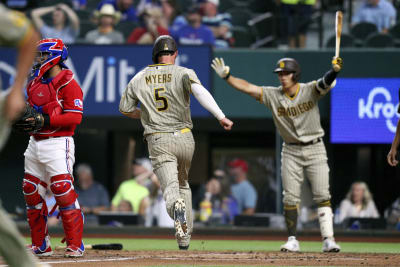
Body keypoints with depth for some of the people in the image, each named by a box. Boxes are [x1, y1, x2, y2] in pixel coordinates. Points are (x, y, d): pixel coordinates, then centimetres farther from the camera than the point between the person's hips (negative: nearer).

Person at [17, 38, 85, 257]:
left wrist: (43, 121, -23)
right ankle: (40, 245, 15)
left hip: (58, 143, -8)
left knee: (63, 191, -14)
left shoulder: (67, 83, -9)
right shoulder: (34, 84, 15)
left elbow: (75, 116, -17)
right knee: (31, 193, 7)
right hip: (35, 143, 8)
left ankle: (75, 245, -10)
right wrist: (22, 120, -1)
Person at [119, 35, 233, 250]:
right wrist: (221, 117, -28)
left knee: (171, 188, -13)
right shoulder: (183, 73, -2)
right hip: (184, 137, 1)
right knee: (183, 184, 23)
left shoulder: (139, 78, 8)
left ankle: (177, 208, -50)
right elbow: (199, 91, -22)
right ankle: (185, 238, 19)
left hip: (158, 141, -1)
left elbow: (125, 108, 17)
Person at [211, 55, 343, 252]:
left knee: (322, 196, -7)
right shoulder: (273, 95, -3)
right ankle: (292, 240, 7)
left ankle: (328, 239, -8)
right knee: (290, 198, -1)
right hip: (291, 151, 2)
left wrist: (335, 70, -48)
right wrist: (226, 76, -24)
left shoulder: (311, 90, -8)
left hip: (315, 149, -2)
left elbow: (326, 82, -26)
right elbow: (247, 87, -11)